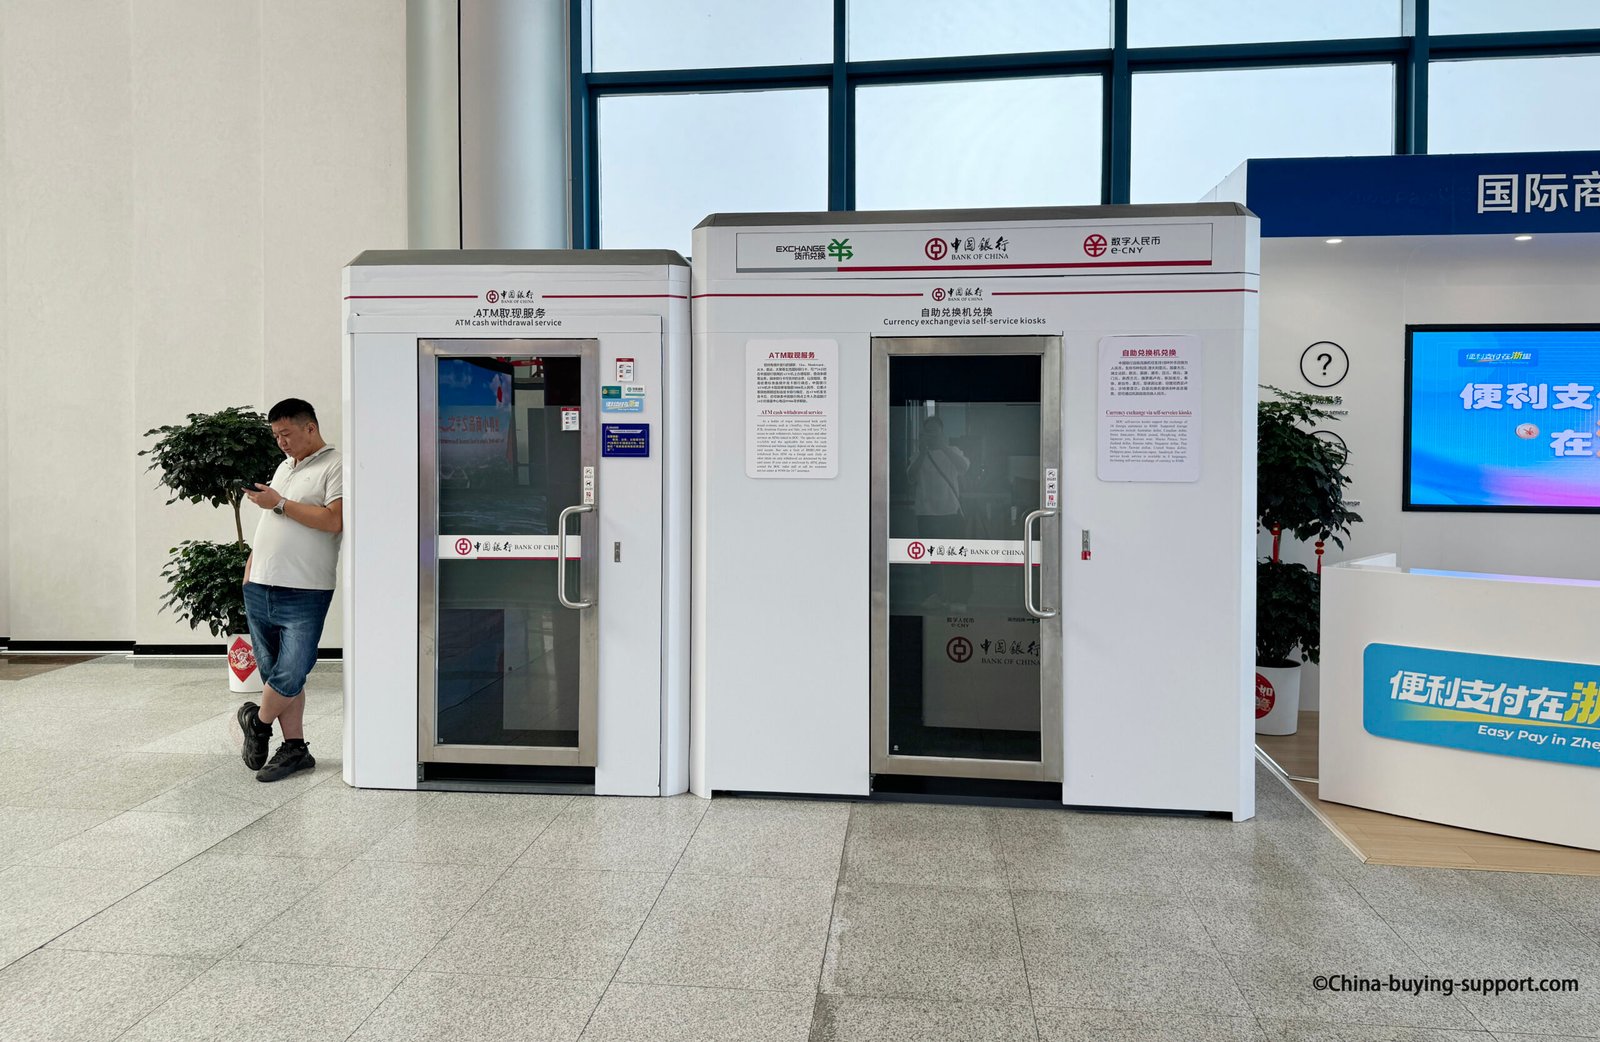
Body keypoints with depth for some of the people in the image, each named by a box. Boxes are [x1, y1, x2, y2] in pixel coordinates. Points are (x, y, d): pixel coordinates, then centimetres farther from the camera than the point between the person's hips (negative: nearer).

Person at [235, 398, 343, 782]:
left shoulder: (334, 466, -6)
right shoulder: (284, 466, 19)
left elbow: (333, 521, -19)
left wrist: (280, 504, -13)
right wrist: (253, 559, 17)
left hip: (303, 593, -8)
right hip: (260, 589, 8)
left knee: (289, 677, -8)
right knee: (277, 675, 9)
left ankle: (256, 722, 19)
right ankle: (294, 749, 16)